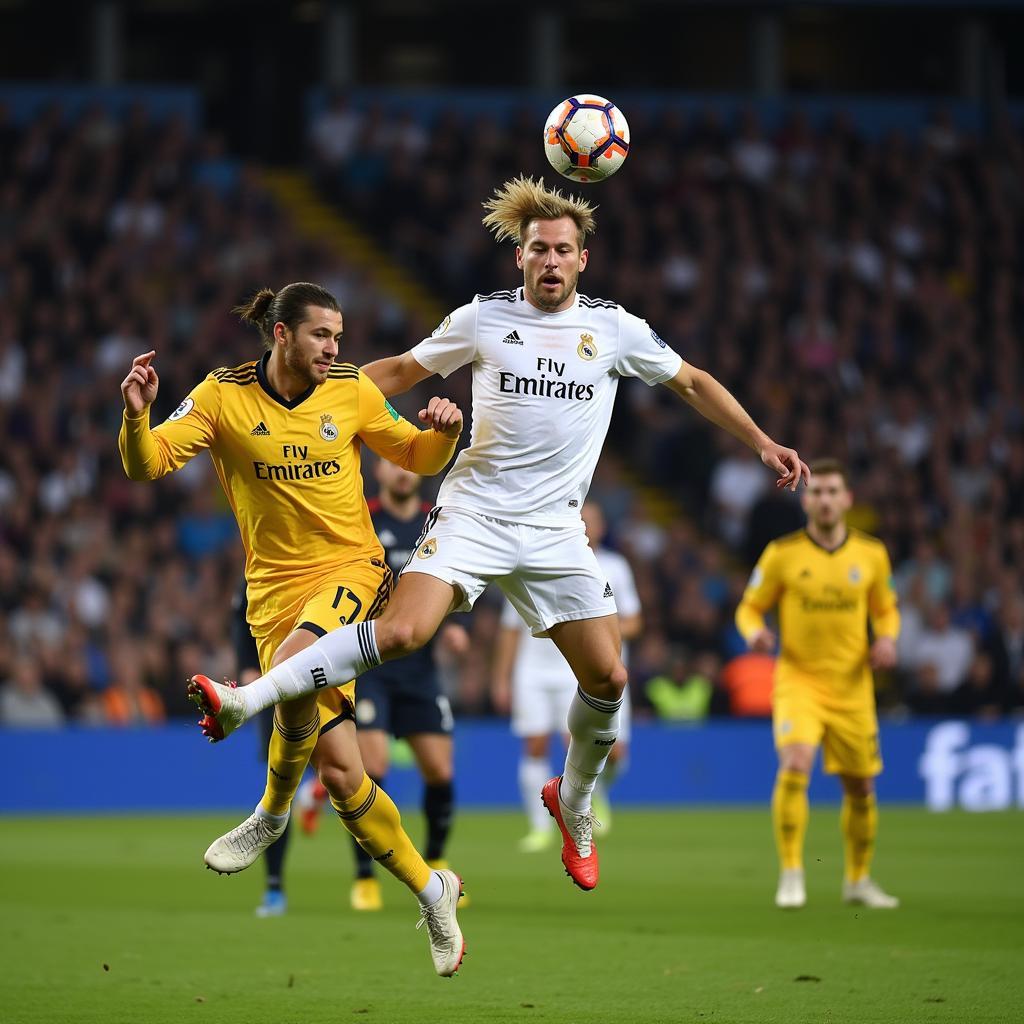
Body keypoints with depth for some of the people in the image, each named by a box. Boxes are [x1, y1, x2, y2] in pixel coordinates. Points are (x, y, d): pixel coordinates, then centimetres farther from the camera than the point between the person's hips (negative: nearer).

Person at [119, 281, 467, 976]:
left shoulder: (352, 391, 1)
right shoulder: (224, 397, -2)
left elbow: (418, 458, 13)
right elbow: (147, 464, -8)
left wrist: (443, 432, -9)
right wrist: (137, 416, -29)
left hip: (353, 572, -1)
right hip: (277, 592, 1)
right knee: (339, 768, -5)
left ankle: (272, 814, -9)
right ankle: (431, 890, 12)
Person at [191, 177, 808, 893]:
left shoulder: (616, 329, 4)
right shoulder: (483, 318, 2)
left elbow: (692, 383, 18)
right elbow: (402, 371, 14)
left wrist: (762, 442, 14)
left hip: (555, 532, 2)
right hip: (472, 512, -2)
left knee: (608, 679, -4)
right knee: (402, 632, -25)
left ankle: (574, 802, 23)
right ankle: (249, 699, -24)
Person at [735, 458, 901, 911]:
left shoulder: (871, 554, 3)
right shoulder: (782, 554, -4)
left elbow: (885, 609, 16)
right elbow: (750, 607, 5)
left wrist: (887, 639, -5)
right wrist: (755, 632, -18)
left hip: (852, 685, 3)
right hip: (798, 678, -3)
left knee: (860, 787, 9)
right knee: (795, 766, -24)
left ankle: (858, 879, 29)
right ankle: (791, 874, -15)